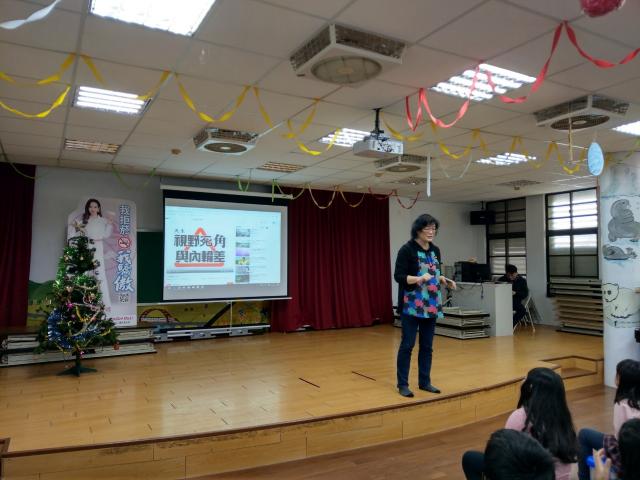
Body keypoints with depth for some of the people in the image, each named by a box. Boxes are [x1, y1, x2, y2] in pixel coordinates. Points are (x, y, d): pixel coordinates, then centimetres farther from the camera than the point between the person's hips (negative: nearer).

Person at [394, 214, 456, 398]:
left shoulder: (435, 250, 10)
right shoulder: (407, 249, -11)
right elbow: (398, 276, -15)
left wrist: (445, 280, 1)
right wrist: (419, 278, -27)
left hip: (431, 305, 6)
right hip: (412, 305, -6)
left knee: (427, 346, 11)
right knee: (407, 344, -1)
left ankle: (425, 382, 23)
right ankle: (402, 384, 10)